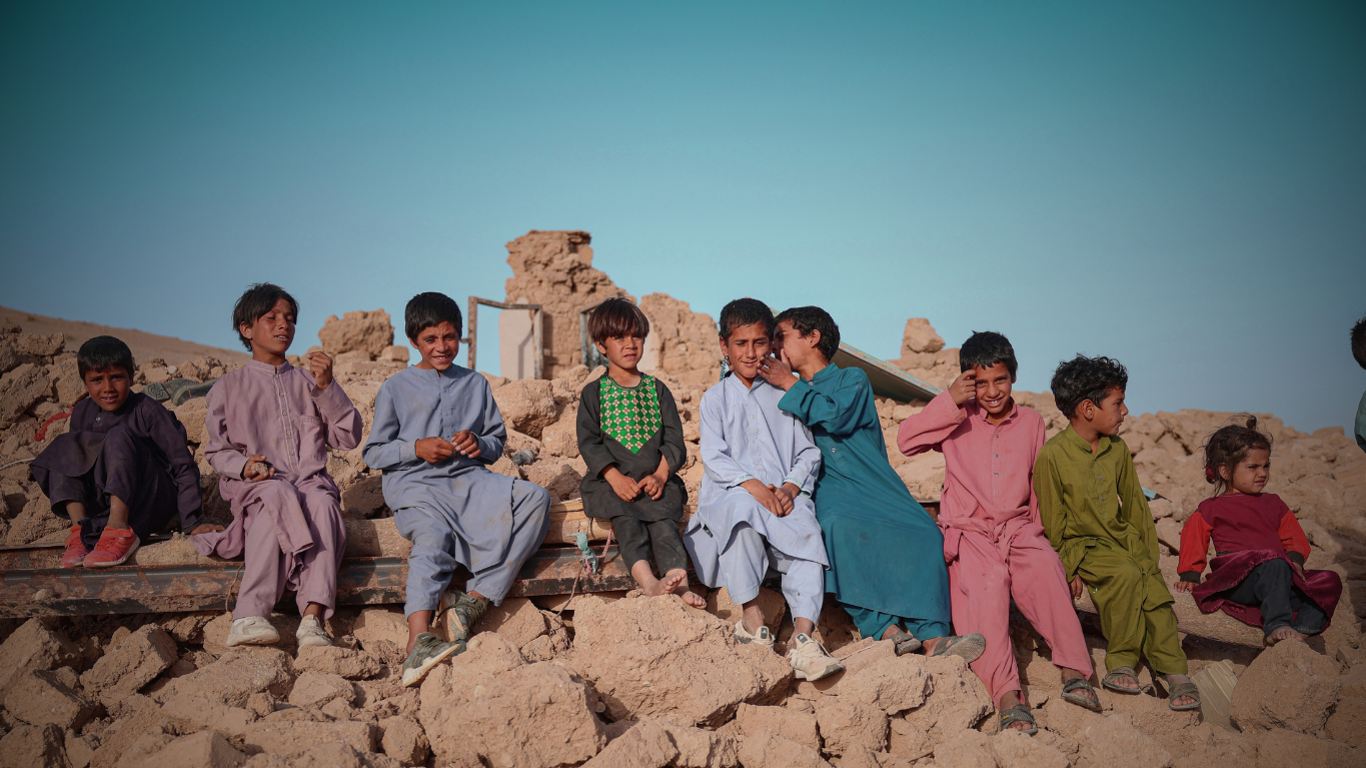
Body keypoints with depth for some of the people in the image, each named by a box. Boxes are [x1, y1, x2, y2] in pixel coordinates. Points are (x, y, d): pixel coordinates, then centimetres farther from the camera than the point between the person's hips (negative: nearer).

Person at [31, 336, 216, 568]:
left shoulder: (147, 412, -11)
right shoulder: (82, 413, 5)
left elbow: (184, 466, -12)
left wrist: (191, 523, -17)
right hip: (103, 507, 5)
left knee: (119, 437, -26)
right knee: (64, 445, -10)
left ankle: (119, 530, -37)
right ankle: (79, 528, -24)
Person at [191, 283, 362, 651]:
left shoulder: (306, 382, 24)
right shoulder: (229, 387, 18)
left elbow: (348, 437, 13)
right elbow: (216, 450, 12)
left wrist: (327, 387, 0)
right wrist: (243, 465, -11)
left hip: (310, 479, 2)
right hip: (255, 483, -2)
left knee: (323, 502, -36)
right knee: (280, 497, -39)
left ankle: (313, 618, -49)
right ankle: (249, 617, -48)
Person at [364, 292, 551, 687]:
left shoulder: (476, 384, 21)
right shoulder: (395, 388, 11)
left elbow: (498, 441, 23)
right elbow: (373, 452, 9)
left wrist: (480, 444, -1)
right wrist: (416, 448, -9)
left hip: (470, 479, 4)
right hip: (415, 484, -3)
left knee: (535, 498, -24)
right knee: (433, 536, -36)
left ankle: (474, 601, -31)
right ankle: (419, 643, -53)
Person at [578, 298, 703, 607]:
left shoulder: (657, 390, 17)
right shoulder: (593, 393, 11)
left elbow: (673, 438, 9)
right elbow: (588, 442, 1)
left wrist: (660, 475, -10)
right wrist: (616, 478, -15)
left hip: (654, 479, 2)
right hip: (610, 479, -2)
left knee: (663, 516, -27)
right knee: (625, 517, -30)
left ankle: (676, 578, -46)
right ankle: (648, 581, -49)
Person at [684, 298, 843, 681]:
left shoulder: (785, 396, 19)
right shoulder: (715, 398, 12)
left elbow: (808, 453, 13)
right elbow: (714, 456, -1)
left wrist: (791, 487, -8)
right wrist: (752, 485, -18)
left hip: (783, 495, 2)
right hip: (730, 493, -2)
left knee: (809, 533, -31)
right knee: (741, 507, -39)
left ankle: (803, 637, -38)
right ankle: (752, 616, -30)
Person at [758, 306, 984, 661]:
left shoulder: (853, 379, 12)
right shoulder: (784, 397, 23)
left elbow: (835, 417, -8)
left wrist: (791, 385, -3)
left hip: (872, 485, 0)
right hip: (826, 489, 0)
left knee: (922, 532, -29)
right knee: (840, 527, -37)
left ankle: (933, 637, -36)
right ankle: (885, 630, -41)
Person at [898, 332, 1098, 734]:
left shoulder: (1031, 422, 16)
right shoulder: (958, 419, 9)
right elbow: (905, 440, -4)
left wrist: (1040, 532, 15)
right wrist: (948, 400, -8)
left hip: (1018, 528, 2)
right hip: (968, 531, -2)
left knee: (1045, 566, -32)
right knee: (985, 582, -33)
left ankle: (1074, 671, -32)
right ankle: (1006, 693, -43)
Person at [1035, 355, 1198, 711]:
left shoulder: (1117, 449, 7)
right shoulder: (1052, 456, -12)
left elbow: (1135, 507, 16)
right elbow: (1054, 524, -8)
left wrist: (1149, 556, 10)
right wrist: (1071, 568, -12)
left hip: (1123, 539, 5)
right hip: (1082, 544, -5)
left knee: (1155, 588, -19)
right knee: (1125, 574, -30)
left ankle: (1175, 673, -15)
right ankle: (1121, 662, -18)